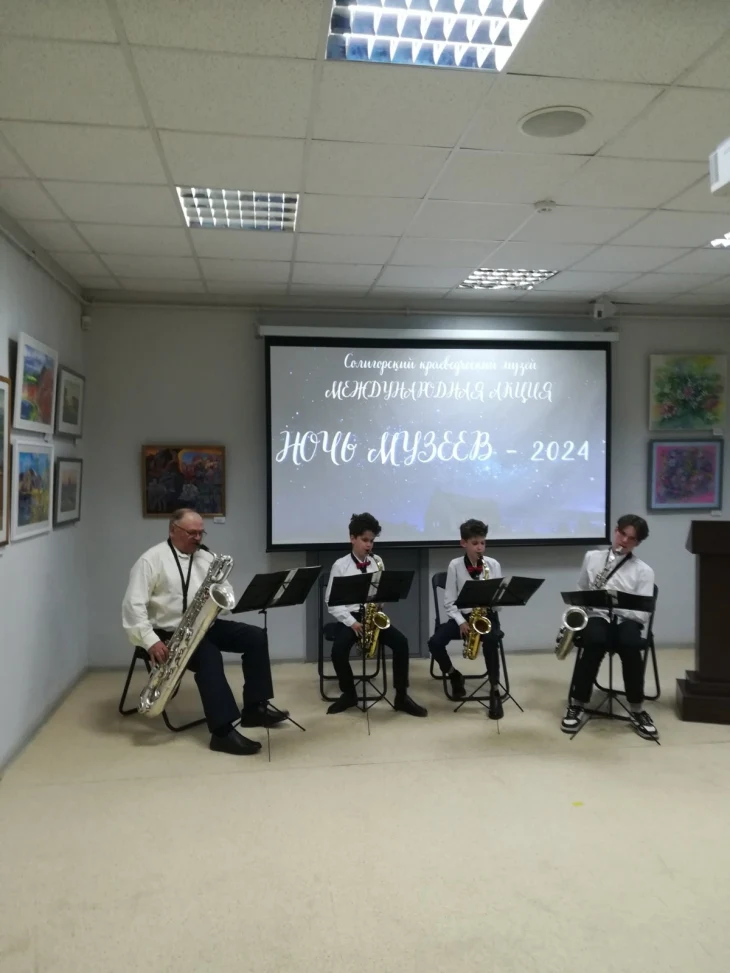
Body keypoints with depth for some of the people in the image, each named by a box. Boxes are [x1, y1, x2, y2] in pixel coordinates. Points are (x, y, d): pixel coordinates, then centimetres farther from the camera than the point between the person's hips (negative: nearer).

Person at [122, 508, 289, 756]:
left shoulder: (206, 557, 10)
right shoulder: (152, 559, -8)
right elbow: (133, 605, -16)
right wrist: (150, 641, -25)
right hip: (169, 633, -7)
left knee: (255, 637, -7)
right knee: (209, 655, -34)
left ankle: (255, 707, -2)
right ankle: (224, 731, -37)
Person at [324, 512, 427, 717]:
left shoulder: (377, 562, 6)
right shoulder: (340, 565, -4)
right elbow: (330, 601, -5)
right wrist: (351, 621, -16)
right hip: (349, 617, -3)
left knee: (401, 642, -21)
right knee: (338, 650, -30)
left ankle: (401, 696, -6)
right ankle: (349, 694, -1)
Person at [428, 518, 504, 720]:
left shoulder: (493, 565, 0)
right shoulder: (455, 565, -3)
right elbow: (449, 601, -2)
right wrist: (461, 621, -15)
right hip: (461, 616, 1)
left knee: (491, 640, -35)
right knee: (435, 642, -22)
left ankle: (494, 691, -19)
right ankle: (454, 676, 8)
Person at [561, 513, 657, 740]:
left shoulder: (644, 571, 4)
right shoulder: (592, 557, 12)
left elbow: (643, 614, -4)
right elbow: (580, 592, 19)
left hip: (626, 620, 0)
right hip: (596, 617, 1)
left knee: (631, 645, -37)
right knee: (594, 641, -37)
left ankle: (636, 710, -16)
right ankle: (577, 704, -21)